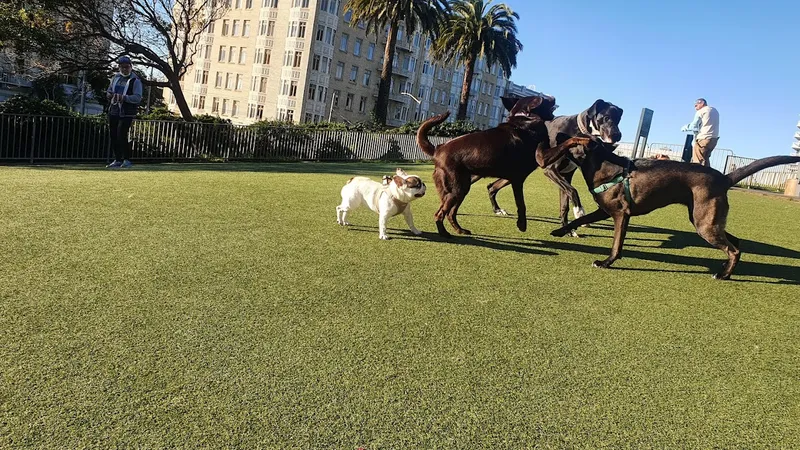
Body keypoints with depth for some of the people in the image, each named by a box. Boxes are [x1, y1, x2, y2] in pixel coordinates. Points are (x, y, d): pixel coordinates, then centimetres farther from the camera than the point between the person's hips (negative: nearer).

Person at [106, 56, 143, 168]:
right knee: (113, 137, 8)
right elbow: (109, 91, 24)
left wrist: (124, 97, -29)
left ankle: (127, 160, 2)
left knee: (121, 136, -12)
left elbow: (138, 97, -16)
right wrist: (109, 94, 0)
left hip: (126, 113, -7)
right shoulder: (115, 77, 14)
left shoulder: (135, 80, -6)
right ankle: (117, 160, 18)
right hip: (113, 111, 7)